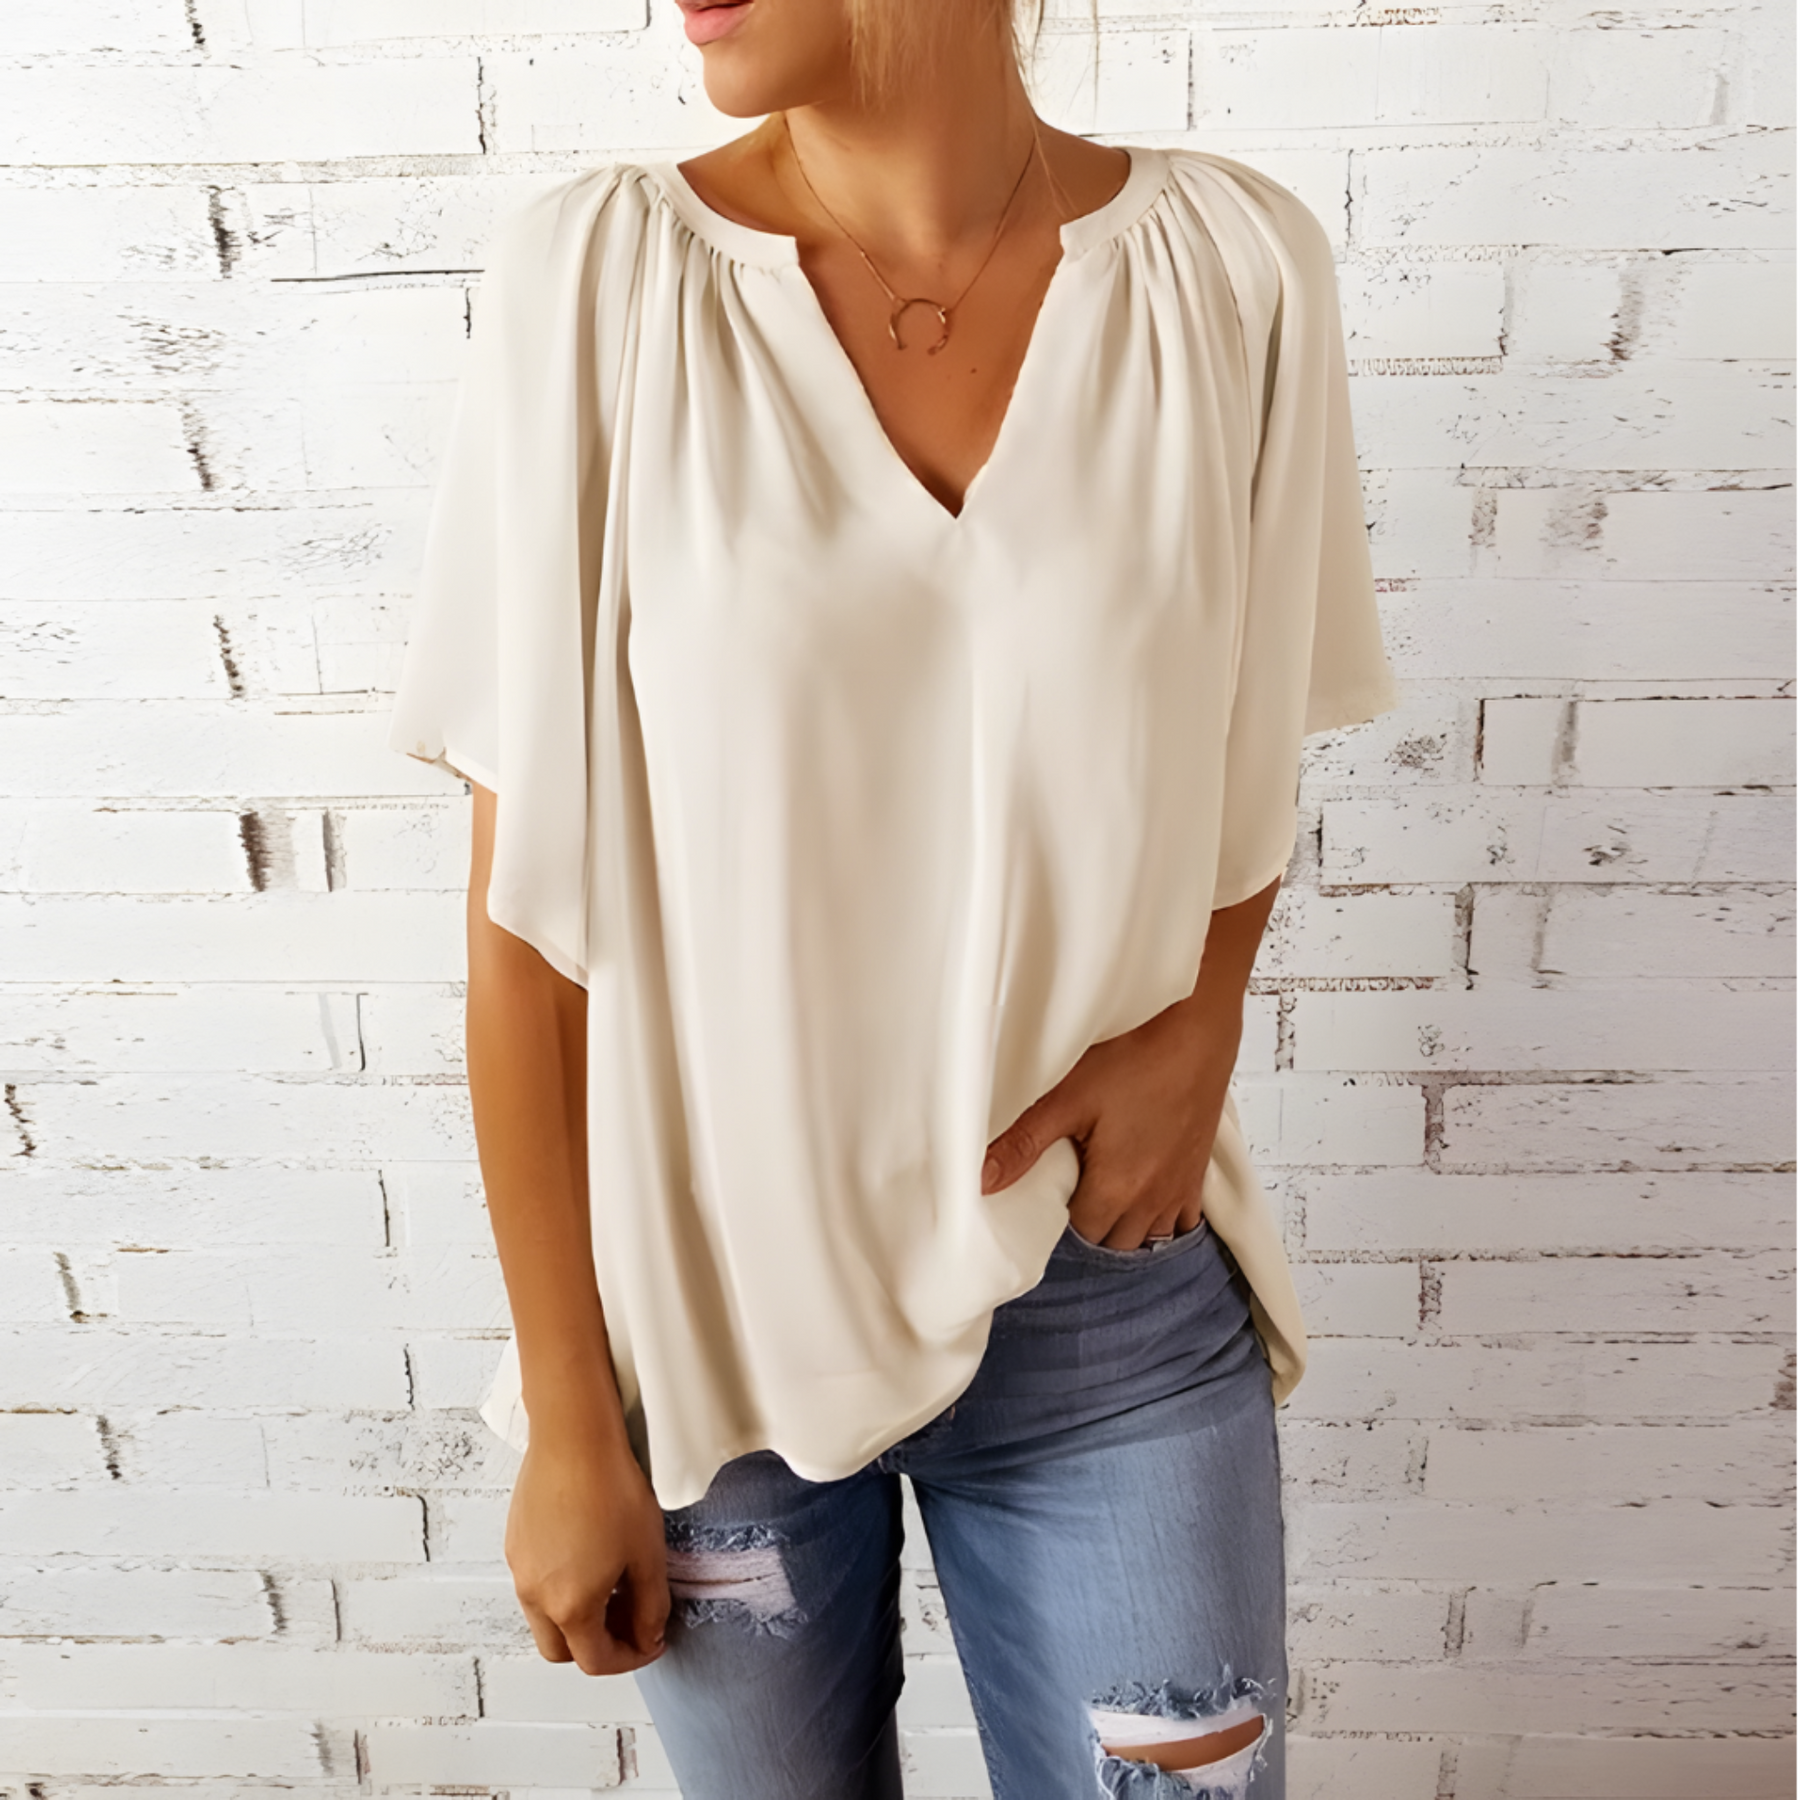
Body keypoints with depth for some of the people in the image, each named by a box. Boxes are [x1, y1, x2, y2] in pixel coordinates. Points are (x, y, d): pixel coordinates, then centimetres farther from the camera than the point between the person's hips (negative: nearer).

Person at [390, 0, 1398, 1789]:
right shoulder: (596, 276, -11)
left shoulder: (1236, 267, -7)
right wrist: (565, 1422, -5)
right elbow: (531, 899, -8)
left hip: (1115, 1304, 1)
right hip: (709, 1305, 0)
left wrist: (1199, 1030, -10)